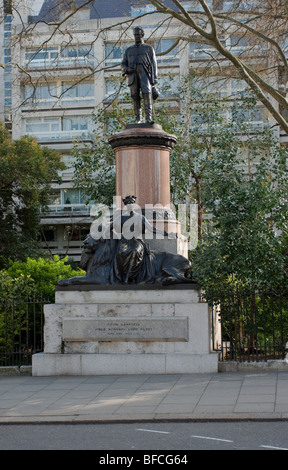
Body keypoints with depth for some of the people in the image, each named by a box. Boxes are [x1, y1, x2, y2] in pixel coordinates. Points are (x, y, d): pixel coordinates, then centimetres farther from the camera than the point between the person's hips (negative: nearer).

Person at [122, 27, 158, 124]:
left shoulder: (148, 48, 14)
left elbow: (153, 64, 7)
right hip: (133, 75, 3)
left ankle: (148, 118, -23)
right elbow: (123, 65, 19)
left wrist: (155, 77, -5)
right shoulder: (128, 50, 21)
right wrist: (126, 69, -7)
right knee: (135, 97, -4)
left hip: (145, 74, -2)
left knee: (146, 94, -19)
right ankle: (138, 120, -2)